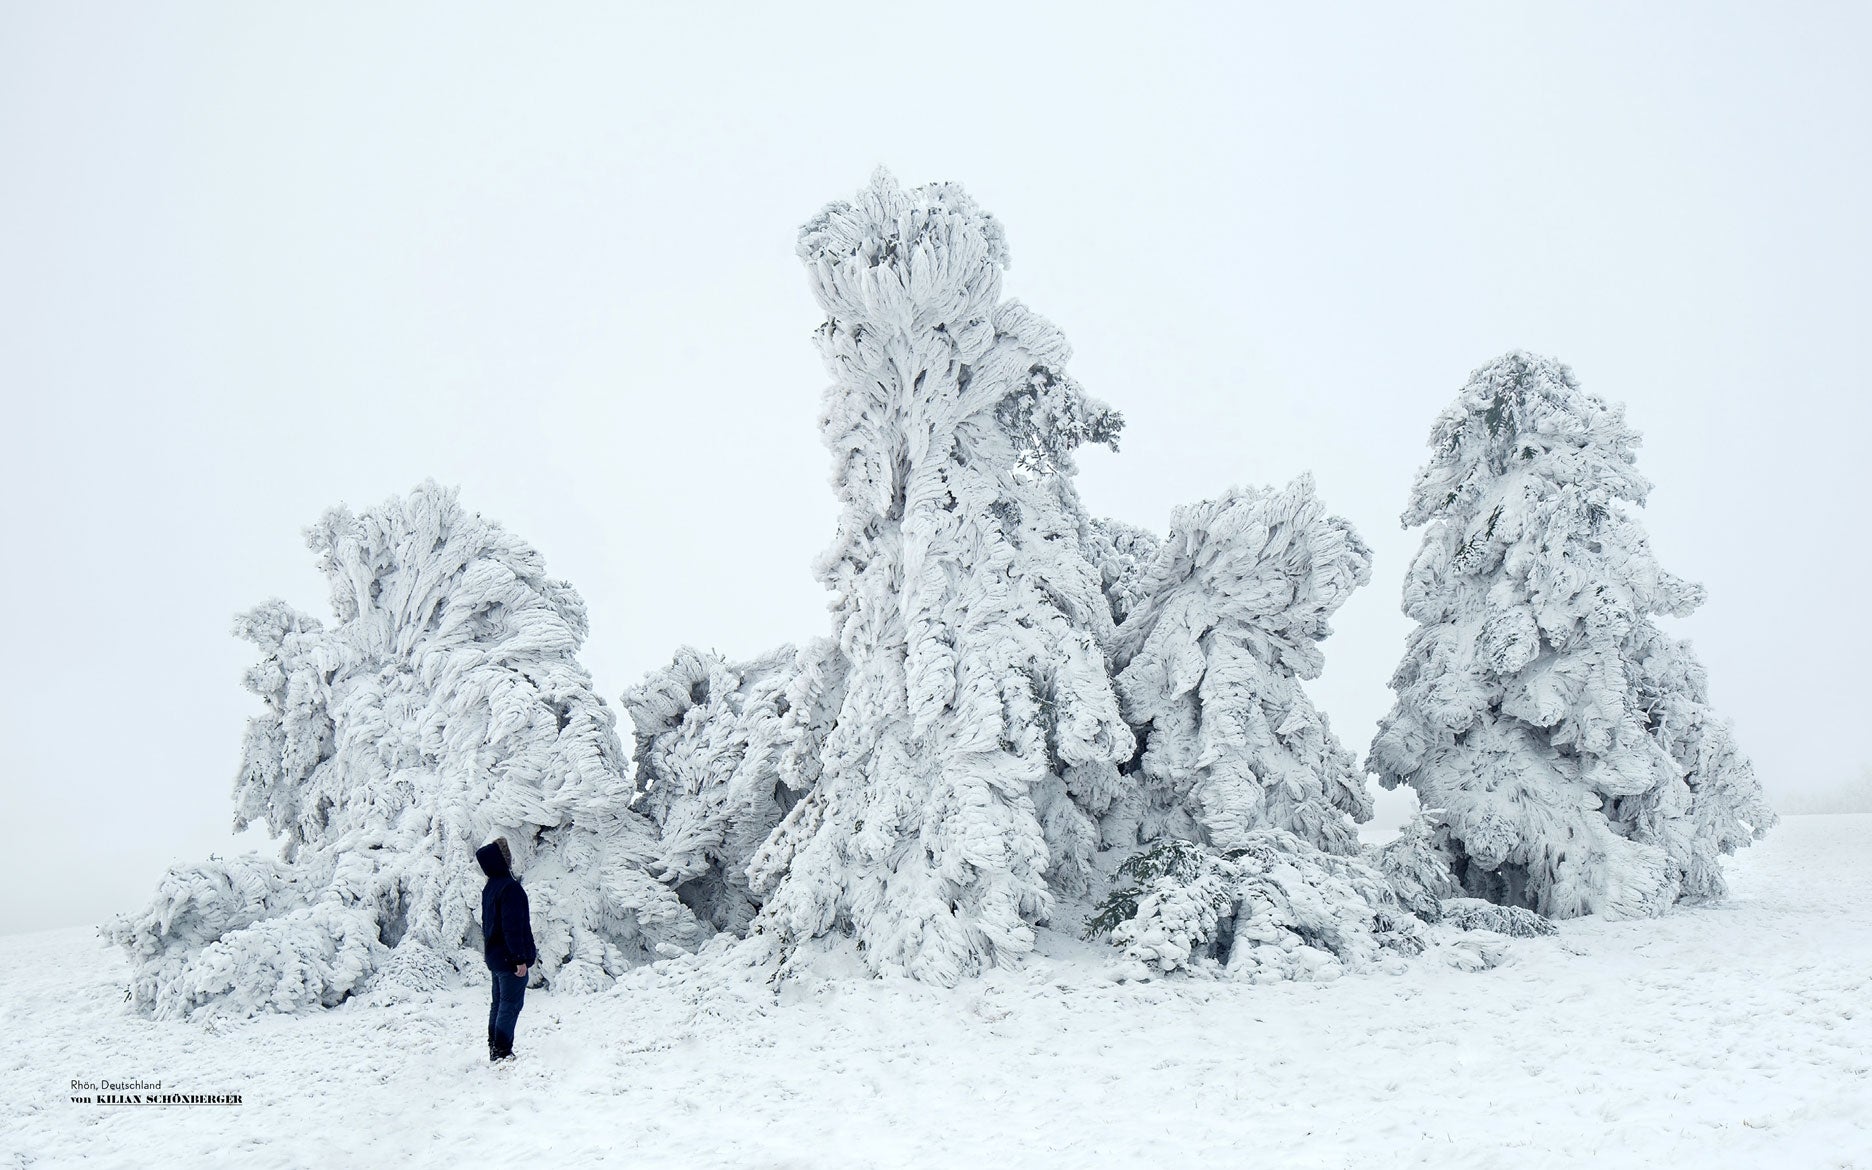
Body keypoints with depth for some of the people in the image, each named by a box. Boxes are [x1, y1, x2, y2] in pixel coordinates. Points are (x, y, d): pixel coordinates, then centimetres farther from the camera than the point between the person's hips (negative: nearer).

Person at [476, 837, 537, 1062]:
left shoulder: (489, 888, 10)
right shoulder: (509, 887, -20)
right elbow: (513, 926, -23)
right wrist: (520, 958, -21)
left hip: (495, 956, 9)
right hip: (509, 957, -9)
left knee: (499, 1002, 17)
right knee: (511, 1004, -4)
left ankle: (495, 1048, 23)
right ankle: (502, 1051, -3)